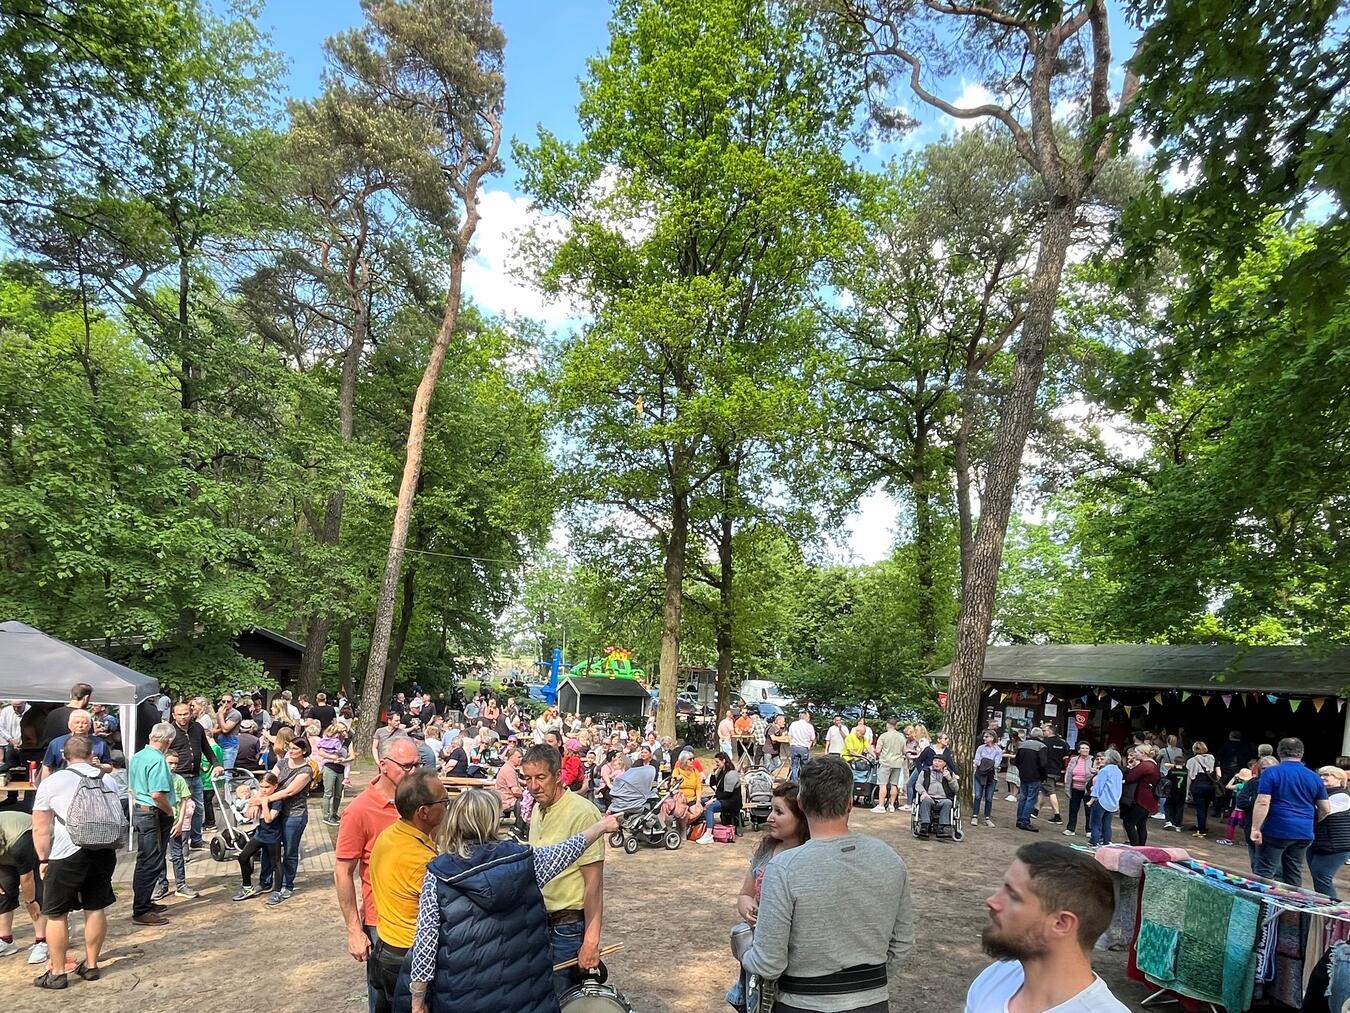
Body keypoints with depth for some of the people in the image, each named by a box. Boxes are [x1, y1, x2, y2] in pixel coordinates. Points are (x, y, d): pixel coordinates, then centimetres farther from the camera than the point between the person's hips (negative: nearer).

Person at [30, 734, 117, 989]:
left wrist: (43, 859, 6)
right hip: (103, 851, 4)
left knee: (56, 914, 10)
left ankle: (57, 972, 15)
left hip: (67, 854, -4)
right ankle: (91, 965, 23)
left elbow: (41, 827, -3)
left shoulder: (51, 783, -1)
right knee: (96, 909, 13)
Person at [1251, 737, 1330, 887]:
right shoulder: (1315, 778, 9)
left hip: (1276, 831, -5)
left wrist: (1256, 829, -14)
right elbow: (1326, 809, 12)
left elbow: (1262, 803, -16)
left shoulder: (1271, 772, -8)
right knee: (1294, 875, 13)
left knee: (1265, 873, -1)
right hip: (1304, 833, 5)